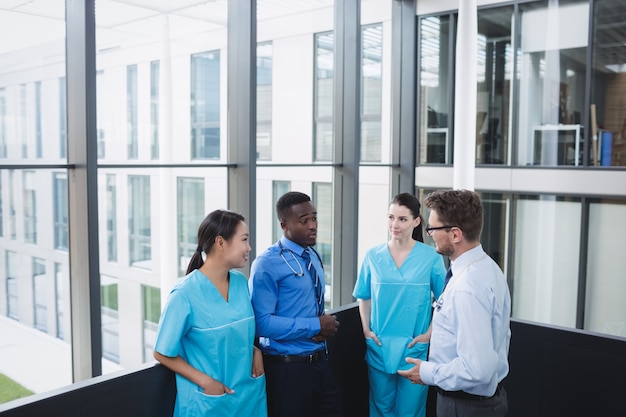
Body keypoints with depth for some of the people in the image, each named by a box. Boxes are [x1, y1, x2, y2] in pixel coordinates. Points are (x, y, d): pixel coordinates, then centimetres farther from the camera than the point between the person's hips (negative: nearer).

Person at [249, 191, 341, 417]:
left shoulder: (314, 257, 8)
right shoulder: (268, 264, -16)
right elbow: (262, 323, -23)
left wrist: (326, 324, -4)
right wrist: (316, 326, -19)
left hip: (320, 362, 7)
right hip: (287, 368, -7)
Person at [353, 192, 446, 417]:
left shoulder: (431, 257, -7)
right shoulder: (373, 255, 0)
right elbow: (364, 297, 9)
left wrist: (429, 335, -7)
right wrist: (366, 330, -1)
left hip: (414, 348, -2)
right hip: (379, 347, 2)